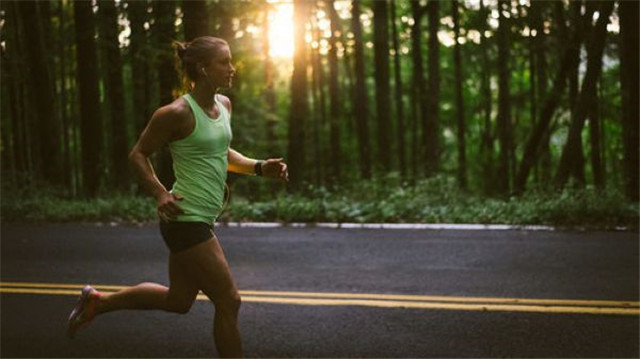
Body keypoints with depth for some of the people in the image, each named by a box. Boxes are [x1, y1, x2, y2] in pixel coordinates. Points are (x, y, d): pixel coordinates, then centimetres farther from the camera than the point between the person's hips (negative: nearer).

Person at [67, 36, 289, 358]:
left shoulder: (224, 105, 8)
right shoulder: (177, 113, -16)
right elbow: (138, 154, -7)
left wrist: (258, 167, 6)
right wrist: (160, 194, -20)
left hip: (200, 221, 9)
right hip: (185, 221, -9)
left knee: (178, 301, 21)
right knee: (228, 302, -3)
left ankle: (97, 302, 36)